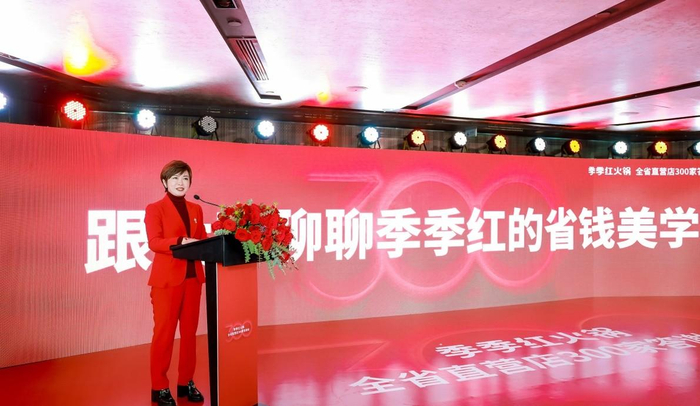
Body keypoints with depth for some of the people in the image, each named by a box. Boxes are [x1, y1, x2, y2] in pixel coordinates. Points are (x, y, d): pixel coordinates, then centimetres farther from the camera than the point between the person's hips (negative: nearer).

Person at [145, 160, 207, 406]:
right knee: (164, 332, 1)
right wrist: (181, 242, -28)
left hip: (193, 276, 5)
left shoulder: (196, 209, 15)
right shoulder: (155, 209, -1)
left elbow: (202, 239, 14)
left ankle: (186, 382, 21)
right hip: (167, 278, -5)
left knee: (189, 331, 9)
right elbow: (154, 242, -14)